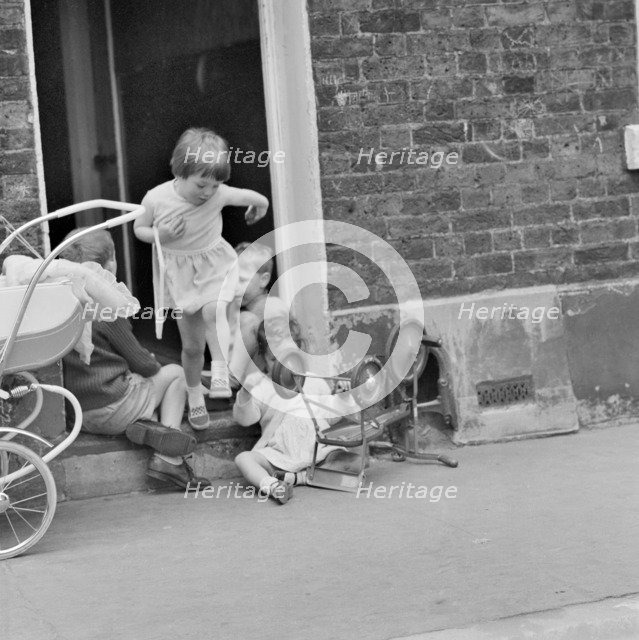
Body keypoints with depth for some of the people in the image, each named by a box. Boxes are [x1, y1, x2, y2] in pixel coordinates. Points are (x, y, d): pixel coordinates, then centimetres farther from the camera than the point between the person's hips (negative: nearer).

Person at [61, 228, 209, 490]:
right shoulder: (106, 309, -16)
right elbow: (141, 363, -9)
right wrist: (153, 364, 16)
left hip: (76, 414, 7)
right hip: (113, 413, -7)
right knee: (175, 373, 14)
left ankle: (143, 425, 0)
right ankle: (168, 459, 3)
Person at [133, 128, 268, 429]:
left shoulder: (218, 194, -21)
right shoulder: (156, 199, -20)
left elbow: (257, 199, -4)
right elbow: (139, 228, -2)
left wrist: (258, 209, 16)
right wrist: (160, 235, -21)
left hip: (215, 264, -1)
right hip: (178, 272, 1)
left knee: (213, 311, -34)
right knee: (191, 345, 9)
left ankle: (220, 371, -19)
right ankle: (194, 396, 32)